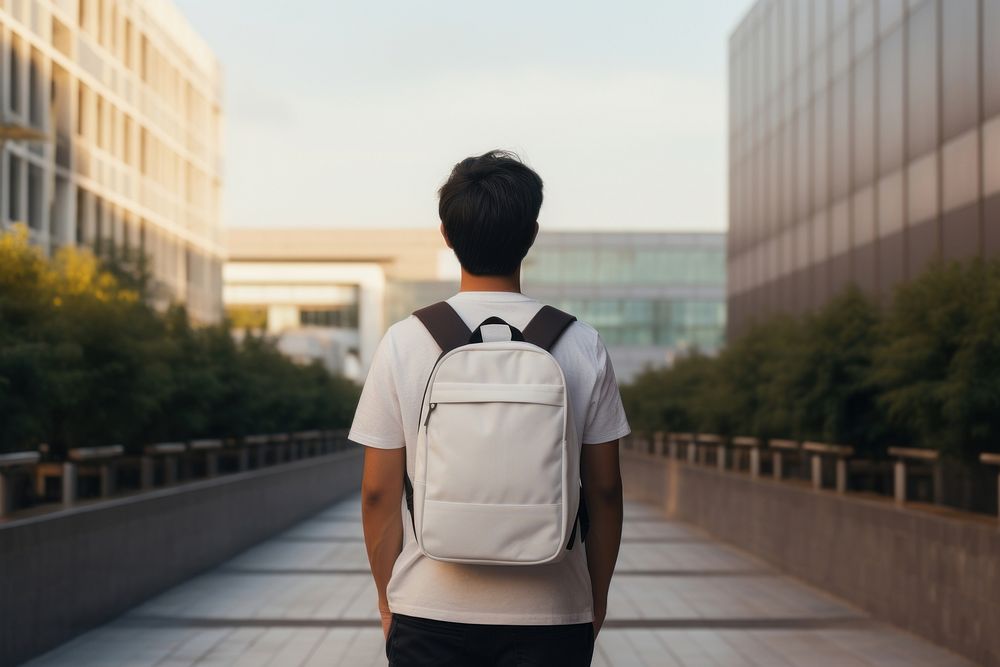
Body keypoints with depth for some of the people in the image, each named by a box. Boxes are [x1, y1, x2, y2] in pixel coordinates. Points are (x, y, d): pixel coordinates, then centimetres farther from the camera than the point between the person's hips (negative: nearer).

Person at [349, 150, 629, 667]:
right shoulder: (583, 346, -3)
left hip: (430, 613, 0)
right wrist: (598, 598, 13)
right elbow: (603, 490, 1)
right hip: (550, 615, 1)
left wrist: (387, 598, 11)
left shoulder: (403, 343, -5)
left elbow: (379, 493, -2)